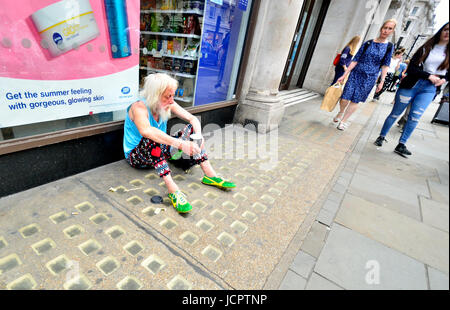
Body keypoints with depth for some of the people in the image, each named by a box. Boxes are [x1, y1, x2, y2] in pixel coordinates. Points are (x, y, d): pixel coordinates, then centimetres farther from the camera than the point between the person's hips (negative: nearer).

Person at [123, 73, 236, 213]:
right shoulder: (139, 107, -24)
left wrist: (198, 136, -28)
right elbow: (146, 131, -45)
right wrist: (180, 144, -53)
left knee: (191, 128, -7)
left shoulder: (168, 105, -5)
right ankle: (173, 190, -41)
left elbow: (193, 119, -7)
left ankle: (210, 175, -13)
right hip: (135, 157, -6)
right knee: (152, 139, -39)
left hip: (158, 153, 6)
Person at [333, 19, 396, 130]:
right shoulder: (368, 43, 3)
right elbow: (355, 60, 1)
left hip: (369, 79, 0)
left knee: (355, 101, -1)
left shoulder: (389, 47, 5)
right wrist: (344, 75, -4)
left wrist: (382, 81, -3)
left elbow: (385, 65, 4)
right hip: (355, 75, 0)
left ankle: (343, 121, 11)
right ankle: (340, 113, 26)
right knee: (344, 99, -6)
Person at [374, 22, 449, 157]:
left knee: (415, 117, -7)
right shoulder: (426, 48, 4)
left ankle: (401, 145, -1)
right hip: (412, 84, -2)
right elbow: (411, 68, -5)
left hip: (430, 89, 2)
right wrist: (429, 76, -14)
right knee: (395, 113, 1)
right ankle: (382, 137, 14)